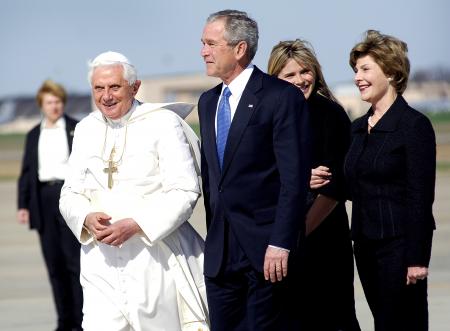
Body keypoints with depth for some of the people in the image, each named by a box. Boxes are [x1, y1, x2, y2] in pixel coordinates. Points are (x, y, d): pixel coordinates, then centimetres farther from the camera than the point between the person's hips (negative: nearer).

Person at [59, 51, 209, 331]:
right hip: (103, 261, 3)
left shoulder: (163, 123, -4)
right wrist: (87, 219, -9)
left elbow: (185, 192, -10)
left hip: (155, 258, -3)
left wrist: (135, 225, -20)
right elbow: (70, 194, 14)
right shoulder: (86, 129, 12)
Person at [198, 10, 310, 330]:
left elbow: (295, 178, -13)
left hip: (267, 249, -7)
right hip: (220, 253, 7)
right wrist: (213, 237, 14)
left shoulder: (282, 97, -8)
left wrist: (281, 244, -18)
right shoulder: (208, 102, 16)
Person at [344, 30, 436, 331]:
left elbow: (420, 196, -14)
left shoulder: (414, 125, -10)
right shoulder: (360, 127, 13)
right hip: (366, 244, 7)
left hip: (399, 245, -7)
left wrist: (417, 259, -17)